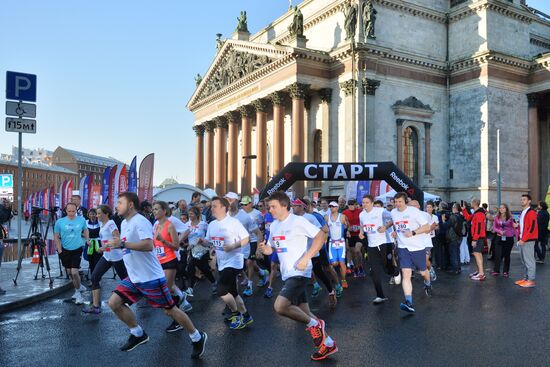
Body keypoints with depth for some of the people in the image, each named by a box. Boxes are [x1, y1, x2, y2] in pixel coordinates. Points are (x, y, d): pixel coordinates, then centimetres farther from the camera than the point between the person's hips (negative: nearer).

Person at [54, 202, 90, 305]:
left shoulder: (82, 220, -7)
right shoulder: (60, 222, -9)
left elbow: (85, 230, 13)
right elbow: (56, 237, -2)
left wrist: (87, 240, 10)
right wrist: (59, 250, -7)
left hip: (77, 249, -2)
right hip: (65, 250, 2)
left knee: (74, 272, -12)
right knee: (69, 271, 14)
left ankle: (78, 293, 4)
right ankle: (79, 286, 37)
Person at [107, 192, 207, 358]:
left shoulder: (140, 221, -18)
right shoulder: (124, 223, 11)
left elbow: (148, 245, -32)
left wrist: (122, 244, -30)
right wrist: (114, 245, 10)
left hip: (151, 278, -9)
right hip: (133, 278, 9)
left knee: (170, 310, 0)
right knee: (114, 302, 1)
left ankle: (198, 338, 18)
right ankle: (138, 334, 18)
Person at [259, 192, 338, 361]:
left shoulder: (297, 221, -13)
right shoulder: (274, 225, 10)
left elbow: (321, 236, -15)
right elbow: (272, 248, 20)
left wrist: (305, 258, -22)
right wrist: (264, 249, -5)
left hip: (300, 273, -8)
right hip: (288, 275, 8)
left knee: (279, 306, -22)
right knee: (304, 312, 12)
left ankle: (314, 324, -2)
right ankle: (328, 343, 27)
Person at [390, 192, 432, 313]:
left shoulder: (414, 211, -12)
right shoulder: (393, 213, 4)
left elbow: (427, 227, -12)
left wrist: (413, 232, -23)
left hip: (418, 247, -2)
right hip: (403, 247, 3)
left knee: (422, 272, 15)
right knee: (406, 274, -12)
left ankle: (428, 284, 52)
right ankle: (409, 302, -18)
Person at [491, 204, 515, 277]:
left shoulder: (510, 218, 1)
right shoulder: (496, 217, 3)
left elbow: (513, 228, 5)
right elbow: (494, 227, 1)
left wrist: (516, 236, -1)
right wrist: (500, 231, -17)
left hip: (508, 238, 0)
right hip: (499, 238, 0)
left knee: (507, 255, 8)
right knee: (498, 255, -4)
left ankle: (506, 271, 17)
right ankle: (496, 271, 3)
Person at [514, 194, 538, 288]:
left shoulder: (531, 213, -11)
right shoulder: (522, 213, 18)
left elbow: (532, 228, -17)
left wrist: (524, 239, -19)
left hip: (528, 240, -9)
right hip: (522, 240, 9)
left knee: (529, 260, -6)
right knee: (524, 260, 13)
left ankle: (531, 280, -1)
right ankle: (526, 278, 21)